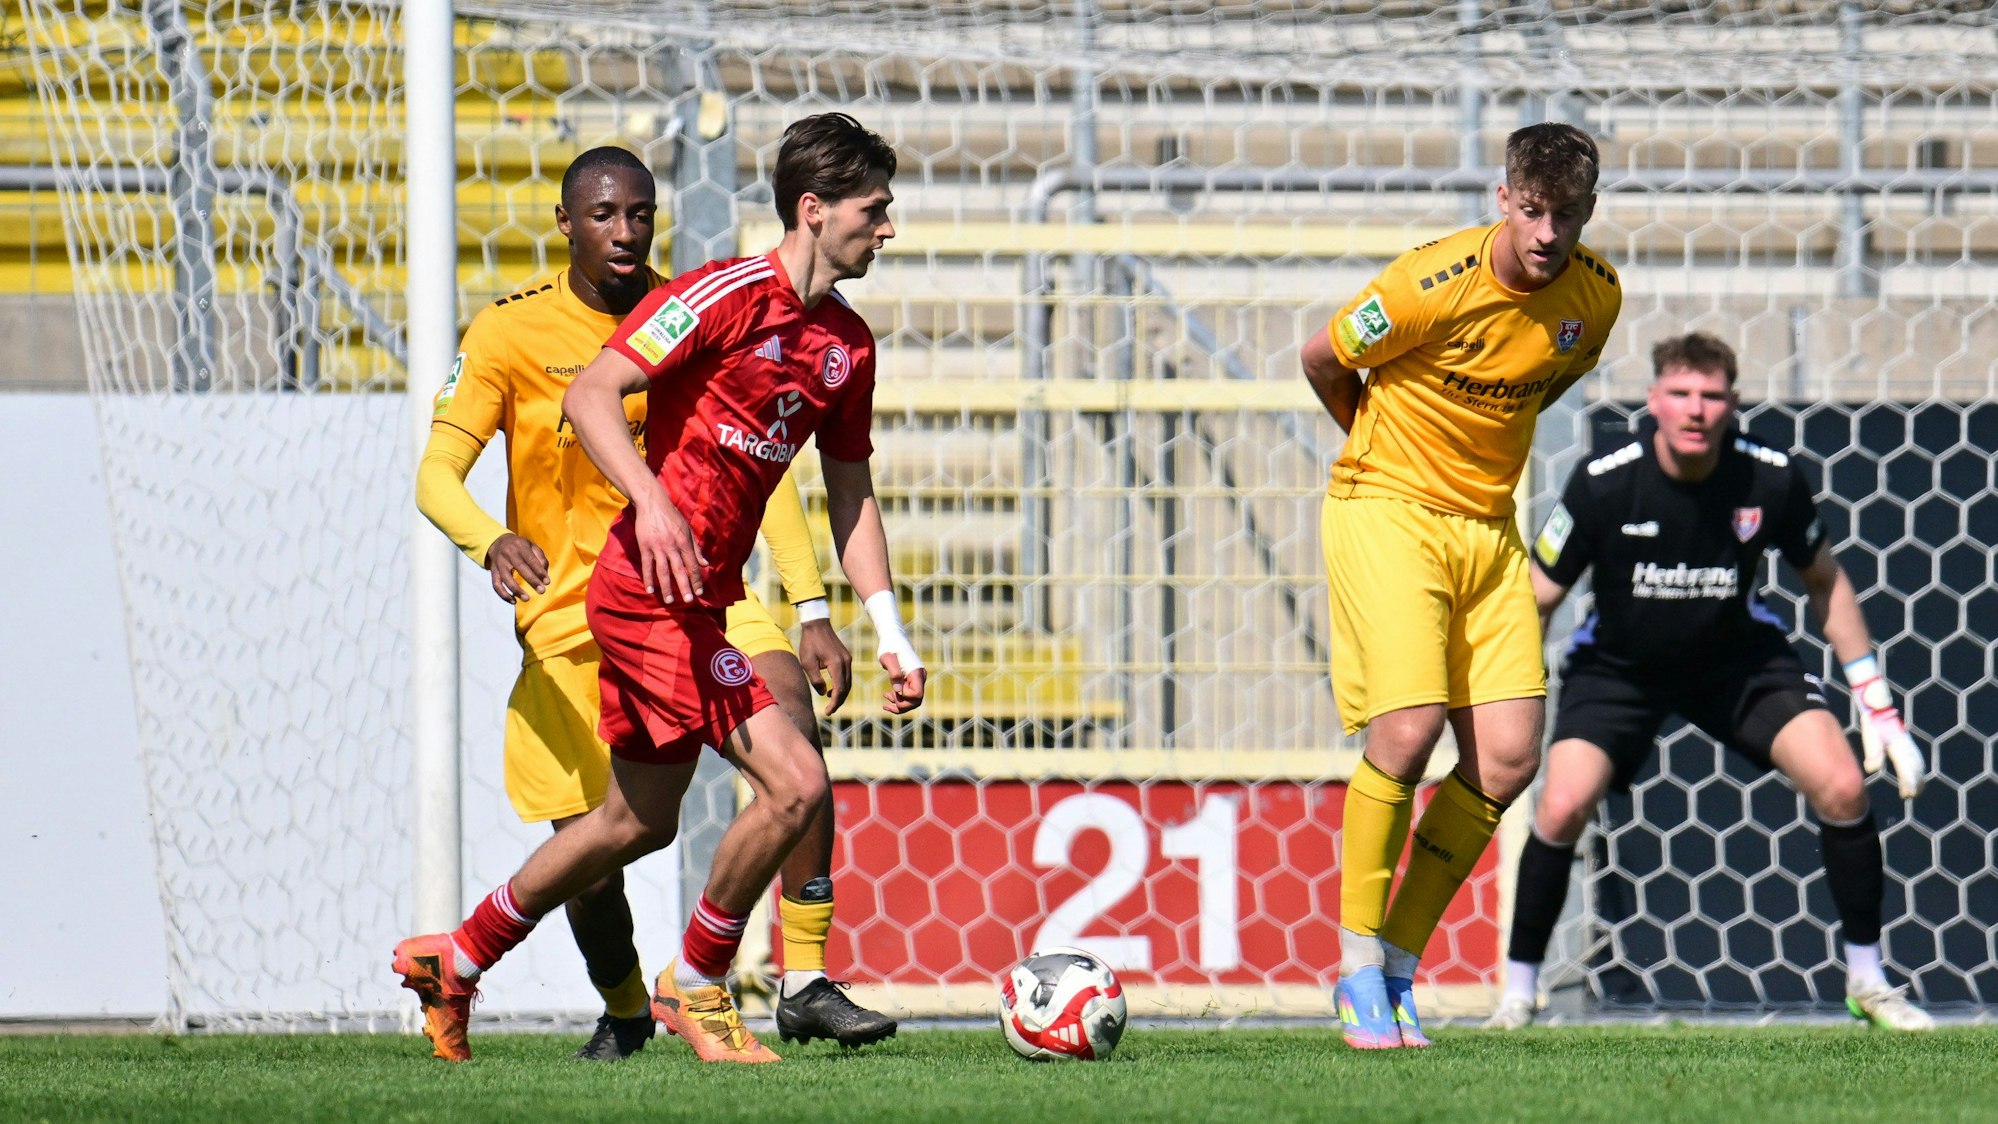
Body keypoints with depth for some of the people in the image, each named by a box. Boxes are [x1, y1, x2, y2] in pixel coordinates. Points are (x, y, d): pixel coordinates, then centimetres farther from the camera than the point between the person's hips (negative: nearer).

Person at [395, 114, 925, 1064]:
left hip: (699, 602, 9)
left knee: (639, 822, 19)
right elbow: (590, 396, -19)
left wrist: (892, 636, 12)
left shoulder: (848, 345, 12)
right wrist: (653, 500, -34)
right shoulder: (726, 296, -14)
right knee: (794, 783, -15)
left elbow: (850, 496, 19)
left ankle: (453, 962, 33)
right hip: (653, 588, -9)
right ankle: (696, 987, 2)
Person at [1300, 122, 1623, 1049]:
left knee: (1508, 756, -5)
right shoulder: (1432, 285, -21)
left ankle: (1399, 966, 9)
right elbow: (1322, 360, -4)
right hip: (1386, 513, -6)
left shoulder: (1595, 295, -4)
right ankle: (1358, 965, -7)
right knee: (1407, 730, -21)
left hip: (1488, 525, 6)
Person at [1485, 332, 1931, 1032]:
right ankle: (1517, 992, -1)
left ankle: (1866, 982, 4)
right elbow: (1535, 600, -13)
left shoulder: (1771, 481, -19)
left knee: (1842, 787, -15)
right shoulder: (1604, 485, -25)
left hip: (1738, 656, 2)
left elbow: (1823, 582, 0)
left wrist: (1876, 705, 1)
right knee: (1561, 808, -22)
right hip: (1618, 665, -2)